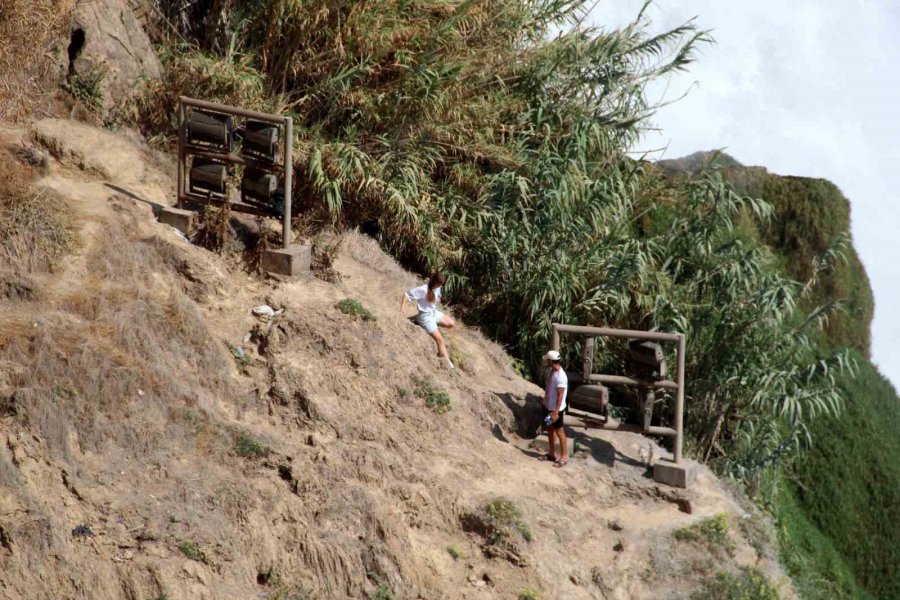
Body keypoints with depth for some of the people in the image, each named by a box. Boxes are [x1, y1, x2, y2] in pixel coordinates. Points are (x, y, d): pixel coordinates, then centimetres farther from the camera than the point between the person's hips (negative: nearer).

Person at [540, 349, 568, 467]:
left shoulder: (560, 376, -27)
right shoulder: (551, 371, 1)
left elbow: (560, 396, -26)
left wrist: (556, 412, -26)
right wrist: (544, 403, 20)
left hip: (556, 409, -9)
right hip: (548, 407, 9)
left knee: (560, 432, 2)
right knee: (550, 430, 19)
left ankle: (564, 457, 12)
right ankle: (552, 453, 33)